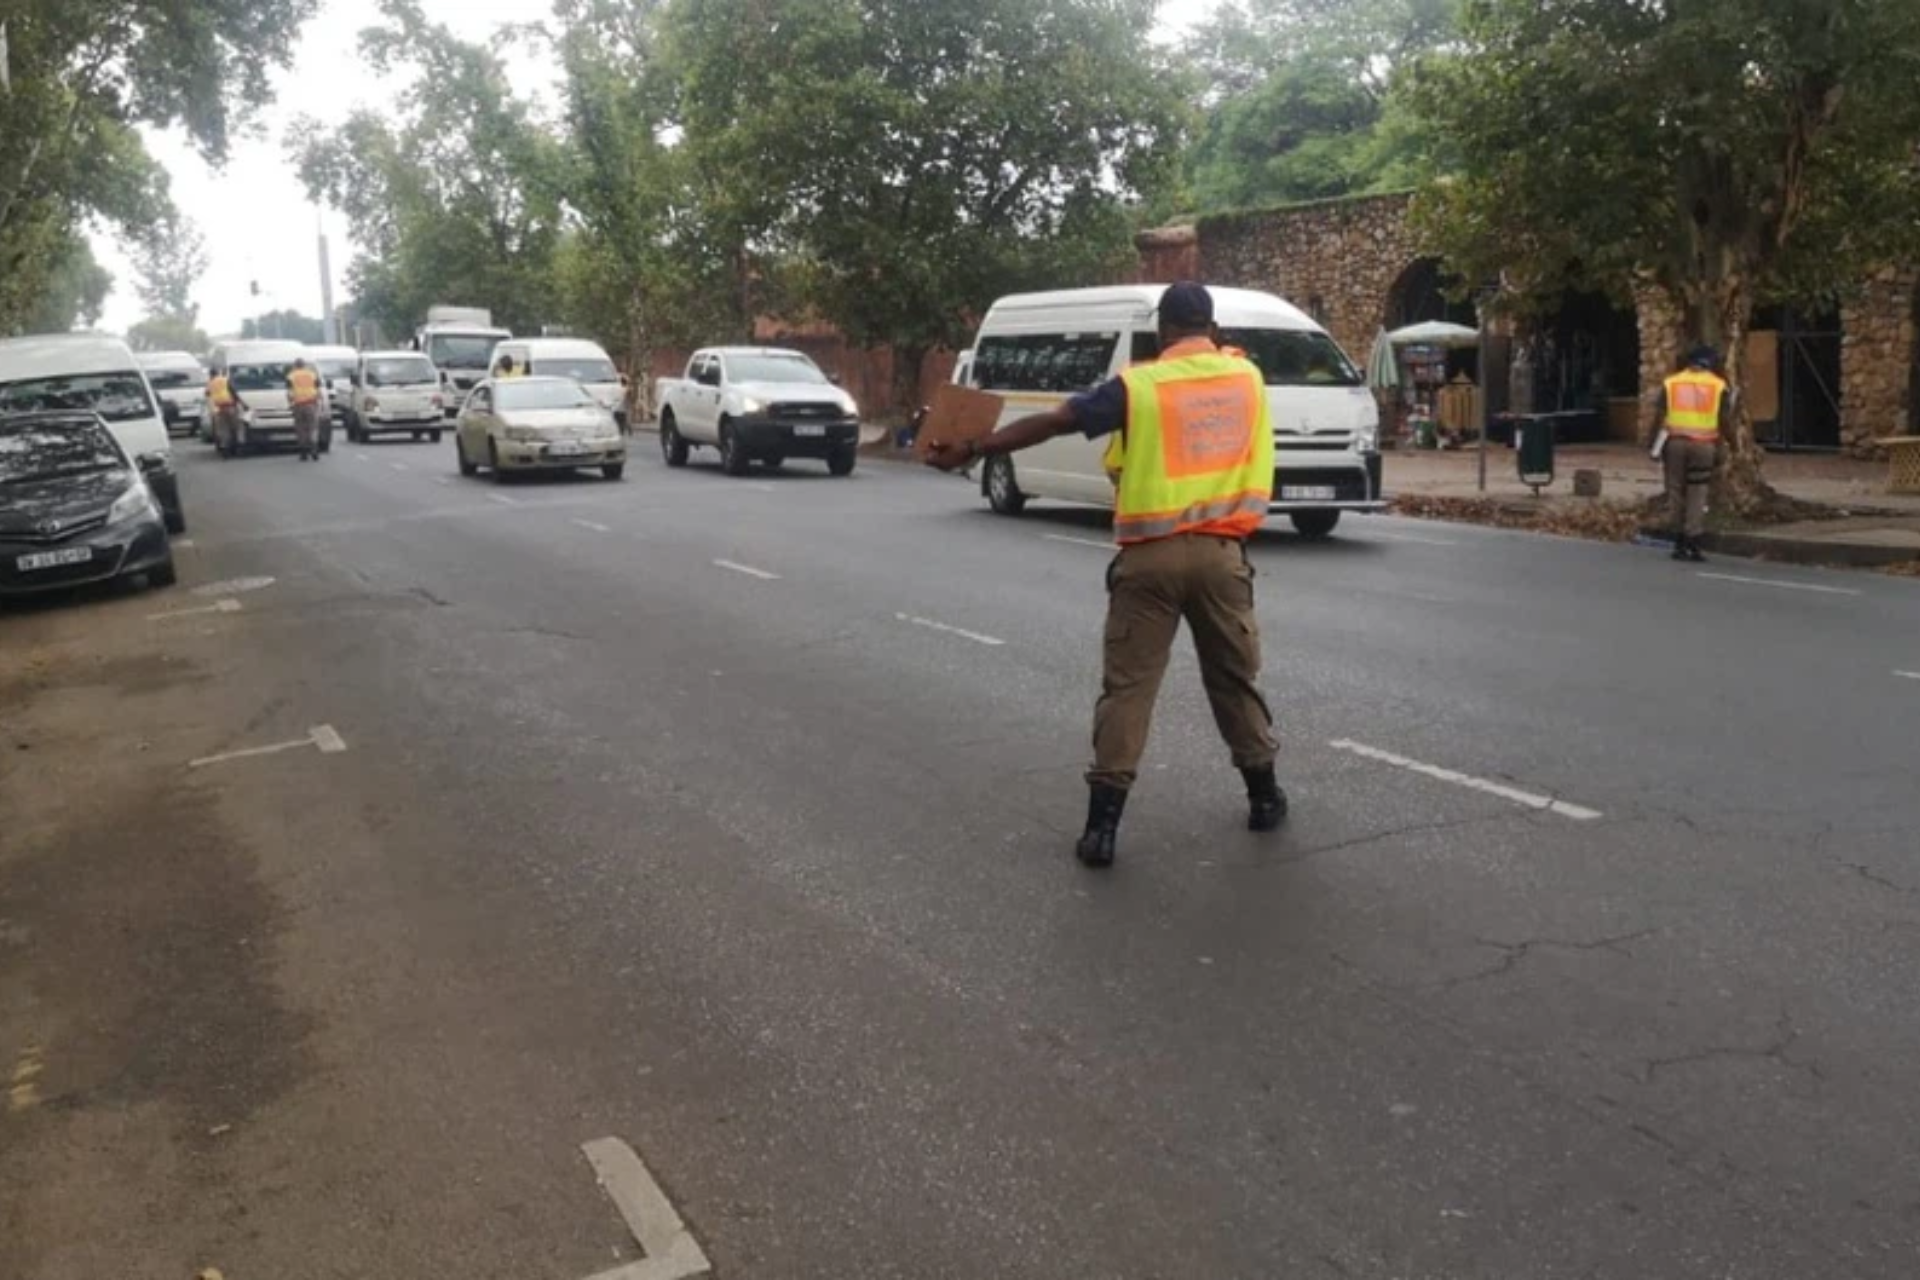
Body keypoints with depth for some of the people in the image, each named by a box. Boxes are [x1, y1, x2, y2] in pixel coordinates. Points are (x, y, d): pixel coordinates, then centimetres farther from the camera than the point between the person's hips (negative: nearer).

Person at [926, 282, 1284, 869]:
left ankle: (1103, 823, -3)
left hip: (1150, 555, -2)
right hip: (1220, 551, 3)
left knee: (1127, 684, 1)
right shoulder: (1247, 376, 7)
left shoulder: (1138, 385, -3)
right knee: (1236, 676, 18)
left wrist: (969, 452, 1)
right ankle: (1264, 796, 30)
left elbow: (1049, 422, -5)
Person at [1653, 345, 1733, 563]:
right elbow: (1725, 421, 1)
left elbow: (1659, 416, 3)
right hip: (1704, 445, -1)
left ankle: (1679, 543, 10)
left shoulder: (1671, 383, 9)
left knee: (1676, 492, 8)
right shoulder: (1719, 386, 5)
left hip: (1676, 442, 1)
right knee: (1697, 495, 2)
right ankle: (1693, 544, -2)